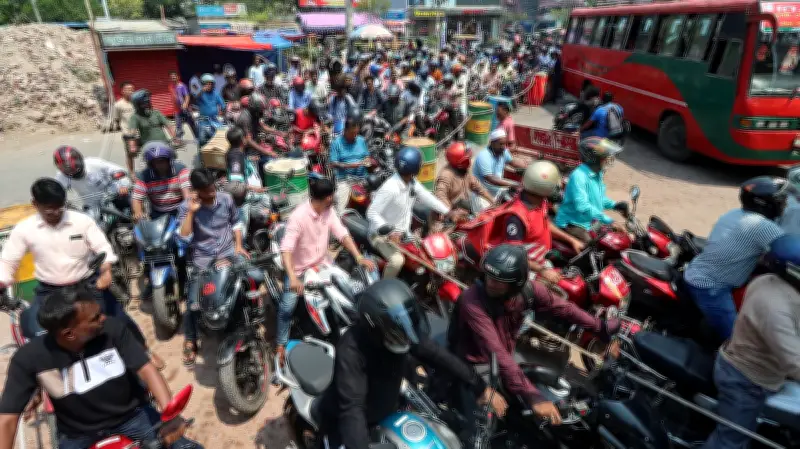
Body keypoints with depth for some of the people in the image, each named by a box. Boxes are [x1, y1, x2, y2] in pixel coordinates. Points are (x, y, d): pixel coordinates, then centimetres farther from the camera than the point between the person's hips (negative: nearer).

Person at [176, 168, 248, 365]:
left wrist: (238, 245, 4)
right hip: (202, 256, -2)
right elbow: (184, 237, -18)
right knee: (194, 303, -7)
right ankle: (190, 341, 18)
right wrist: (191, 211, -23)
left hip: (227, 251, 3)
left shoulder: (226, 199, -1)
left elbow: (236, 222, 14)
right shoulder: (186, 207, -8)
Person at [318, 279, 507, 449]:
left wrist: (481, 388, -10)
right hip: (345, 425, -6)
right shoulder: (351, 350, -36)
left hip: (385, 412, 6)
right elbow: (351, 407, -42)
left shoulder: (404, 334, -17)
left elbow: (436, 355, -11)